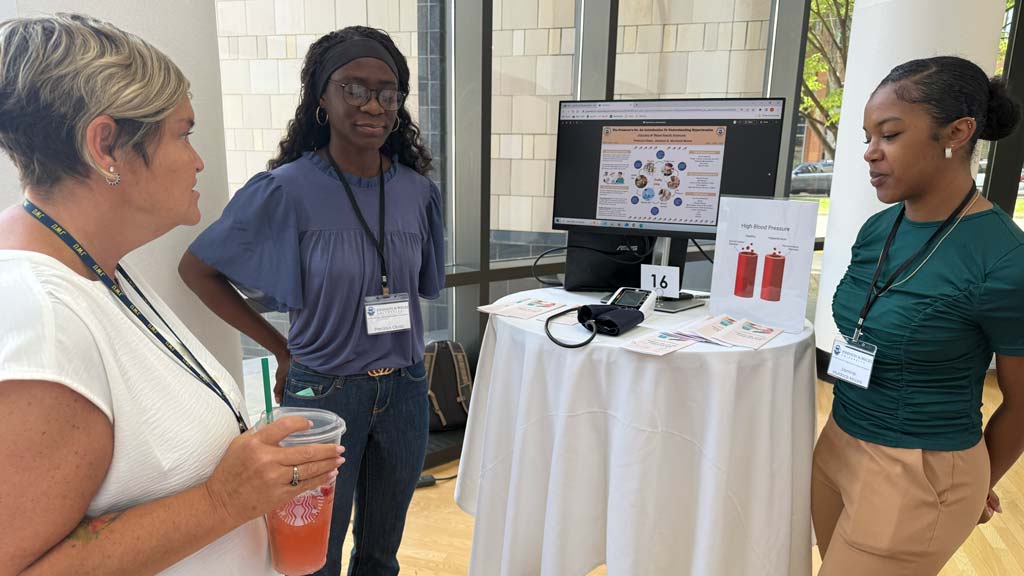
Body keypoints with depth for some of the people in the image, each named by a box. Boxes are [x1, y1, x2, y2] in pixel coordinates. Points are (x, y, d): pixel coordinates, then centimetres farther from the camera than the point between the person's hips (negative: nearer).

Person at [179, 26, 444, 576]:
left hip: (403, 390, 4)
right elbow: (197, 268, -4)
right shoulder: (286, 189, -13)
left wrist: (395, 350, 5)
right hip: (324, 391, -3)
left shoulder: (419, 191, -2)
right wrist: (282, 348, -5)